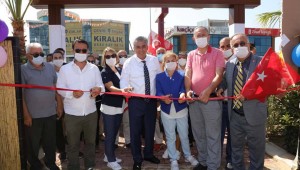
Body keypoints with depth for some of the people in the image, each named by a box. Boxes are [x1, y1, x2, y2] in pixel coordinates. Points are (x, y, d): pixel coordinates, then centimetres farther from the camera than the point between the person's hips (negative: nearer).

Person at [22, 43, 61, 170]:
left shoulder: (50, 67, 4)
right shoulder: (23, 70, -8)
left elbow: (56, 87, 11)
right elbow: (20, 94, -10)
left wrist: (59, 105, 9)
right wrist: (25, 114, -12)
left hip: (51, 113, 4)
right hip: (33, 115, -3)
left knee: (51, 141, 17)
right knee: (33, 143, 13)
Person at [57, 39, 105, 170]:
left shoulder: (94, 68, 4)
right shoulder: (65, 69, -2)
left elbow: (101, 86, 2)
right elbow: (60, 89, -5)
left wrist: (98, 89, -23)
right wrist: (72, 93, -25)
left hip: (90, 112, 2)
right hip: (72, 114, -2)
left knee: (90, 141, 18)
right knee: (73, 144, 12)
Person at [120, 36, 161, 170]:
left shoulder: (154, 60, 0)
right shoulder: (129, 62, -7)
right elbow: (124, 81, -8)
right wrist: (126, 89, -30)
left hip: (152, 101, 3)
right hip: (136, 101, -2)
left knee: (150, 129, 17)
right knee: (135, 131, 7)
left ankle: (149, 154, 40)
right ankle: (137, 159, 28)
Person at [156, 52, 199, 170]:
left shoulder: (181, 76, -2)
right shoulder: (159, 77, -2)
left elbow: (183, 89, -14)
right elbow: (158, 92, -12)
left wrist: (182, 95, -37)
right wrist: (163, 98, -34)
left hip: (181, 109, 0)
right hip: (167, 111, 0)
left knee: (184, 135, 14)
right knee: (170, 137, 11)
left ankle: (188, 155, 37)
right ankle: (173, 159, 27)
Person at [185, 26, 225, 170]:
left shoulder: (217, 53, -3)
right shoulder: (191, 55, 11)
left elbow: (218, 75, -10)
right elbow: (188, 74, 7)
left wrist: (207, 92, -22)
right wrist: (188, 90, -10)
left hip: (211, 99, -5)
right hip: (194, 99, 5)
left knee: (212, 135, 3)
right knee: (198, 134, 16)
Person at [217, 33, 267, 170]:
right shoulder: (230, 64, 3)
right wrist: (221, 88, -1)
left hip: (254, 115, -4)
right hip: (234, 114, 5)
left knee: (256, 148, 15)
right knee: (236, 146, 21)